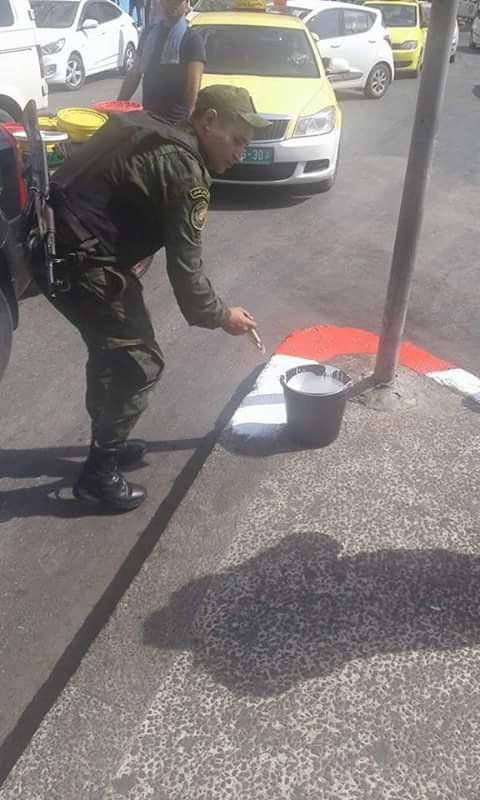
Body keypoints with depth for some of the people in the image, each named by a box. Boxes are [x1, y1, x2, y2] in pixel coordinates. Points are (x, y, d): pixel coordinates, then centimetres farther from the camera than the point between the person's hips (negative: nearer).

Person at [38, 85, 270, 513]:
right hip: (79, 261, -10)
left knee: (111, 347, 22)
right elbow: (184, 268, -13)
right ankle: (99, 473, 12)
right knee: (139, 362, 1)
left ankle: (108, 443, 37)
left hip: (52, 243, 10)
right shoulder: (185, 169, -13)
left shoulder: (151, 131, 15)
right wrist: (220, 316, 1)